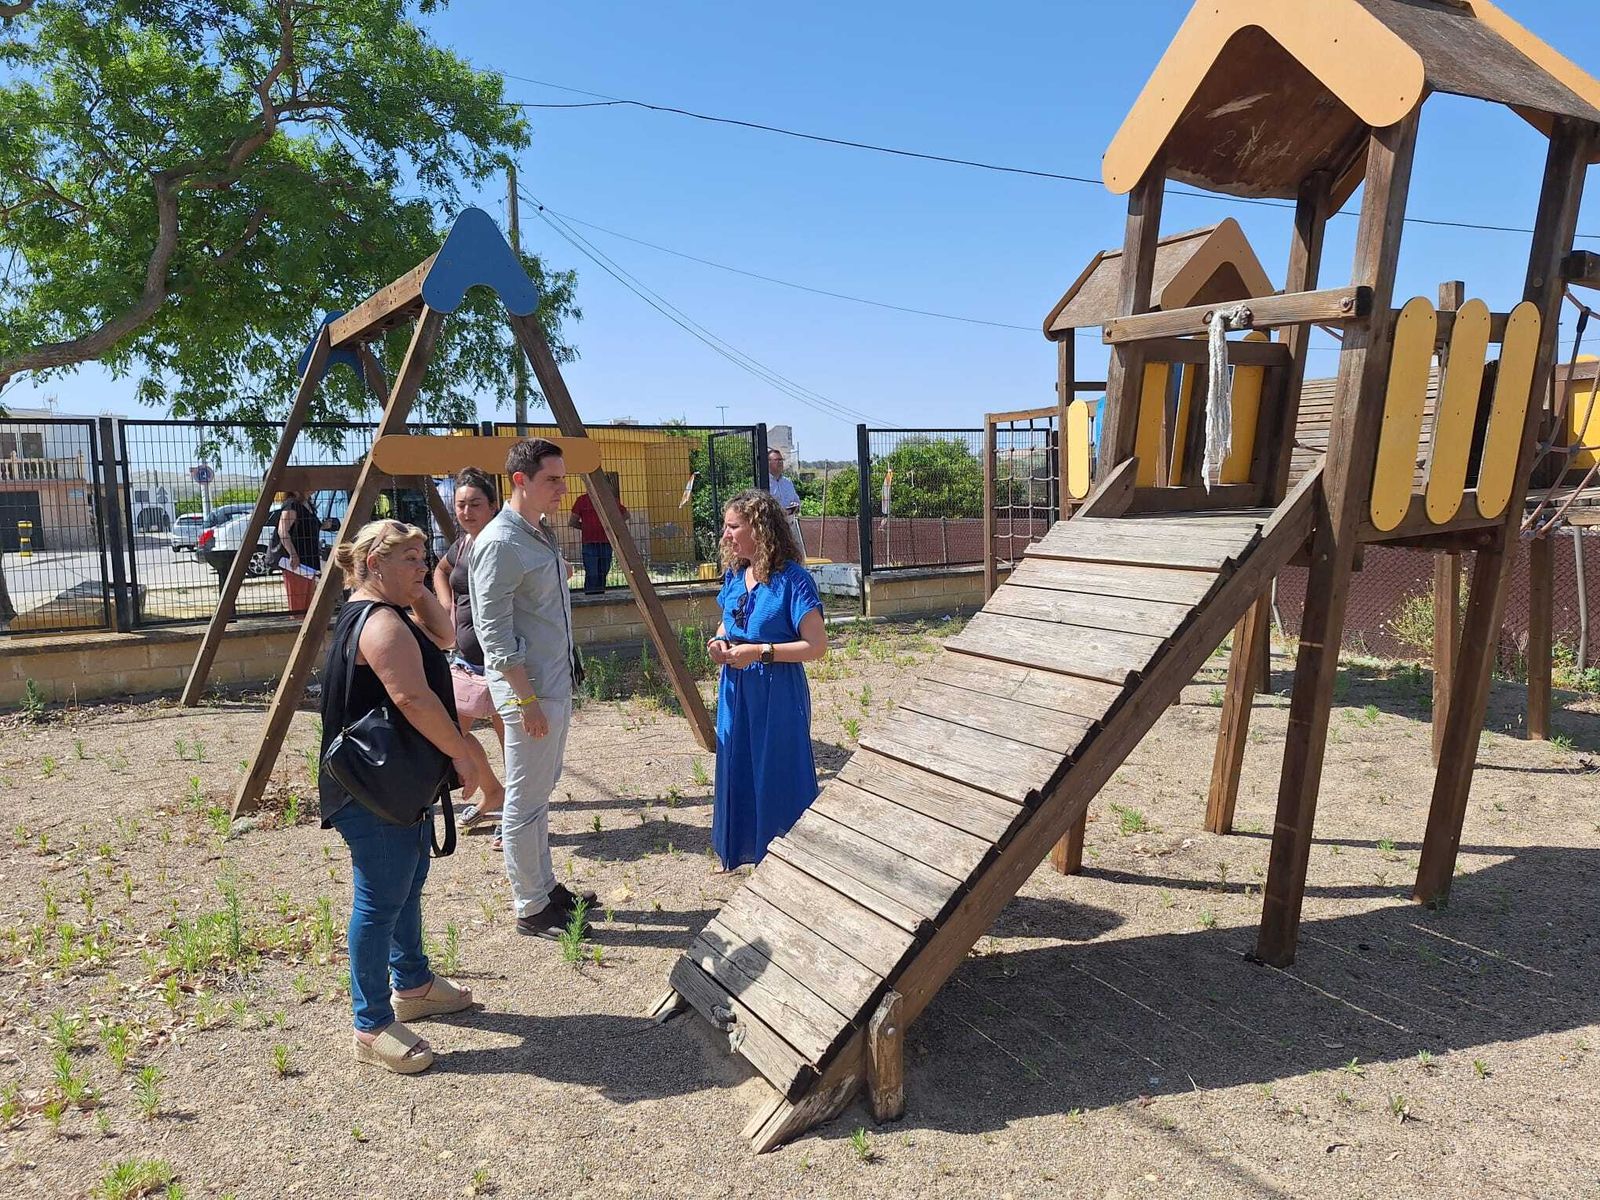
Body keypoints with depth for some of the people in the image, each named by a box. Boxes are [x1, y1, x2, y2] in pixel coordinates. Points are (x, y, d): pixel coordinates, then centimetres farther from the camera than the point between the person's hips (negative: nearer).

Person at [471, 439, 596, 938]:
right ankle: (531, 910, 12)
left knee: (539, 795, 18)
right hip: (529, 691, -10)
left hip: (556, 685, 10)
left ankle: (546, 888, 30)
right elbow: (495, 633, -20)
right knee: (525, 802, 1)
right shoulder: (500, 543, -17)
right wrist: (526, 699, -20)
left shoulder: (541, 535, 12)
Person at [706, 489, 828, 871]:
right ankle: (739, 852, 37)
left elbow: (816, 645, -19)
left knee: (777, 774, 4)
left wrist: (760, 652, -24)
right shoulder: (734, 574, 4)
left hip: (778, 693, -7)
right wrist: (718, 642, -2)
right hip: (736, 689, 7)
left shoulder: (792, 579, -17)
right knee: (737, 768, 18)